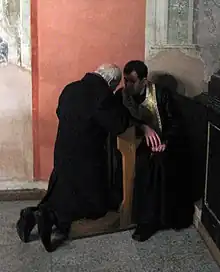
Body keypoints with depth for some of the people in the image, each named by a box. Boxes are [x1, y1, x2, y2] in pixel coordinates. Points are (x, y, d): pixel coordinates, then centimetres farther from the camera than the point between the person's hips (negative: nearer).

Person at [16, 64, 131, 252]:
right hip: (85, 160, -7)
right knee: (97, 206, 8)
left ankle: (34, 214, -2)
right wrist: (123, 108, 2)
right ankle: (52, 216, -12)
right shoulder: (103, 96, -20)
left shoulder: (70, 88, 5)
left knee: (62, 196, 24)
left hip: (63, 155, 8)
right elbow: (118, 126, -15)